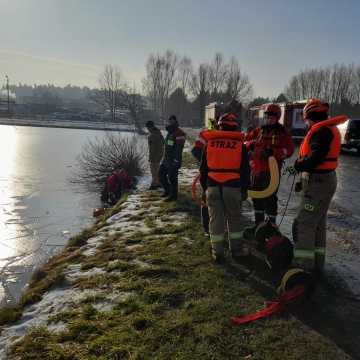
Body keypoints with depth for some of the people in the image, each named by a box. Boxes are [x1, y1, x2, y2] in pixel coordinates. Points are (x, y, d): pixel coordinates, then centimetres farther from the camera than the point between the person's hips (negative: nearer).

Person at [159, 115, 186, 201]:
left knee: (172, 178, -3)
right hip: (166, 159, 10)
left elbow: (179, 149, -21)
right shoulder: (169, 133, 14)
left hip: (174, 160, -10)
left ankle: (173, 195, 10)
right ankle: (167, 190, 31)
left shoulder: (179, 134, -17)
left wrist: (176, 161, -23)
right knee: (161, 174, 15)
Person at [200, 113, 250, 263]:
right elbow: (245, 170, 5)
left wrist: (204, 186, 18)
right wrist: (244, 189, 13)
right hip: (233, 187, -1)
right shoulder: (240, 144, 2)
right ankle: (236, 250, 22)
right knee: (234, 218, 13)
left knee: (216, 219, 7)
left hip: (213, 186, 1)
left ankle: (218, 252, 12)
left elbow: (203, 168, 10)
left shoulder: (210, 143, 6)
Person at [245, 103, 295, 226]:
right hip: (256, 168, 5)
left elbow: (289, 150, -9)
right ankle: (258, 223, 29)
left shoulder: (282, 132, 1)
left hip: (272, 170, -5)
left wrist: (273, 152, -22)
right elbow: (245, 140, 15)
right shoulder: (259, 130, 13)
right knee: (257, 196, 14)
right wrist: (250, 144, -7)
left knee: (270, 197, -5)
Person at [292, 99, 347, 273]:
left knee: (304, 224, -6)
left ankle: (304, 264, 1)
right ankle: (317, 262, 29)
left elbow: (315, 158, -26)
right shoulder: (329, 129, 15)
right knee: (318, 223, 18)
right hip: (324, 180, 11)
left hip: (318, 182, -11)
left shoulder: (322, 131, -18)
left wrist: (299, 165, -9)